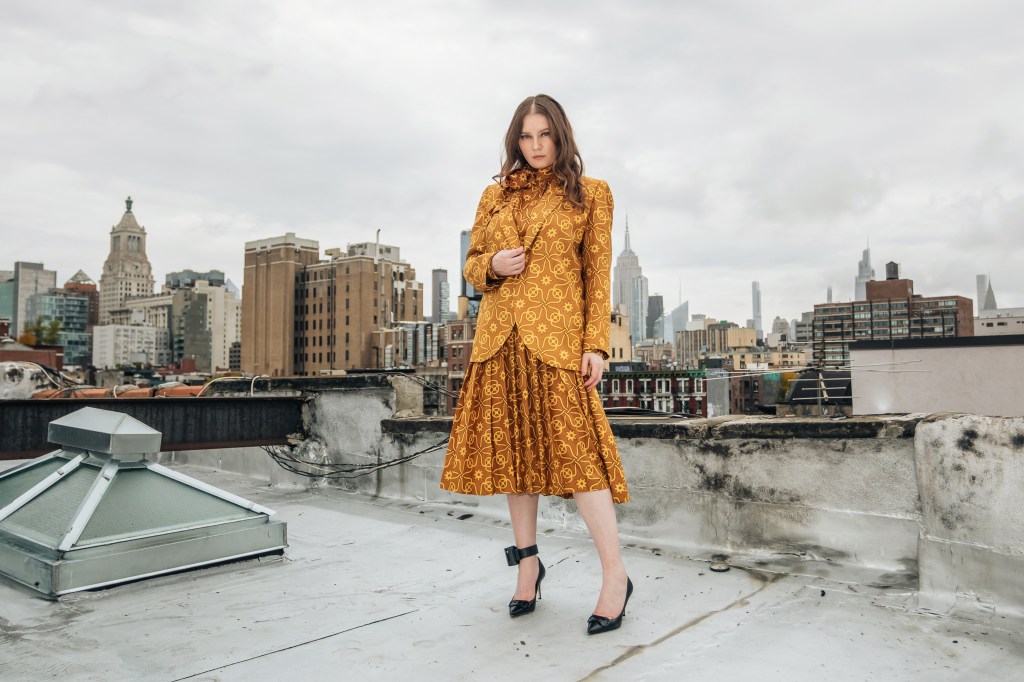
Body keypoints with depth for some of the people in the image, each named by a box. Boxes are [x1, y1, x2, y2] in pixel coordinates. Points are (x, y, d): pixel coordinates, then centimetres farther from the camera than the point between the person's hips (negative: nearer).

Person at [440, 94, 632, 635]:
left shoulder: (590, 194, 7)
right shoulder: (495, 195, 16)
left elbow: (599, 273, 2)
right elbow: (472, 263, 19)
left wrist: (596, 343, -7)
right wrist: (492, 266, -5)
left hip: (557, 337, -4)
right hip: (500, 337, 4)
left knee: (574, 447, -10)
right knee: (512, 449, 7)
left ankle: (615, 575, 0)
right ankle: (527, 564, 22)